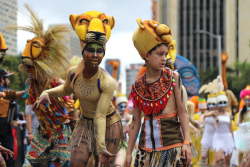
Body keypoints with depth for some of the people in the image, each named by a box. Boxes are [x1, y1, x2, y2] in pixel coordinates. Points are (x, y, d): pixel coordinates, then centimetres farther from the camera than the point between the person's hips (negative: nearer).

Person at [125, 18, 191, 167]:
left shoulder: (173, 78, 1)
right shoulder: (138, 86, 5)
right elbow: (136, 121, 9)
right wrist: (129, 152, 10)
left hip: (172, 143, -2)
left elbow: (182, 112, 0)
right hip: (148, 146, 2)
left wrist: (187, 142, -8)